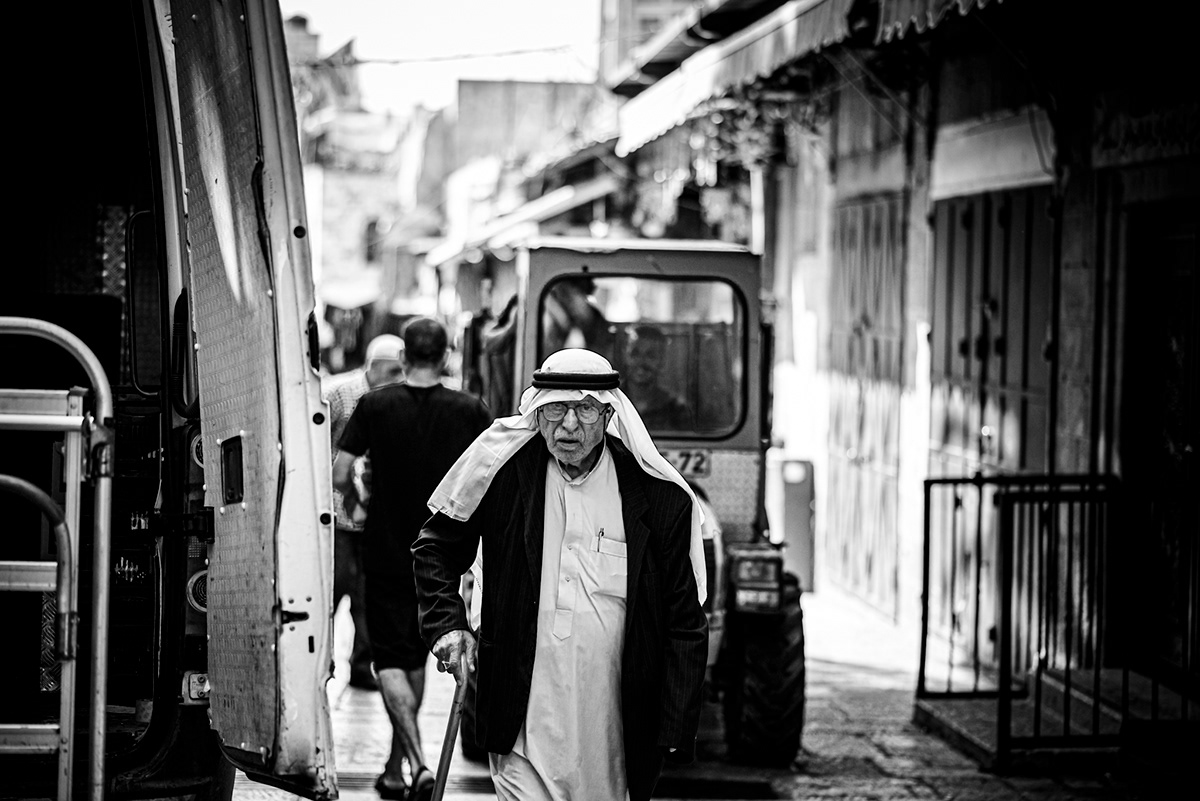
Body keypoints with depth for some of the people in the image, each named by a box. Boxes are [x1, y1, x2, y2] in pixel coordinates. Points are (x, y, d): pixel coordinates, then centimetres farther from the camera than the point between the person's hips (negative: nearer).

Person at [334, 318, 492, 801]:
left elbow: (339, 476, -11)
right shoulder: (469, 411, -4)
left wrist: (361, 492, 10)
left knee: (392, 661, -1)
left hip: (388, 553, -3)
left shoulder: (376, 405, -8)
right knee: (416, 659, 17)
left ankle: (417, 762, -19)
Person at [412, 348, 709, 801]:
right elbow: (435, 548, 16)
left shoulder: (660, 500, -2)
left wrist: (675, 730, -4)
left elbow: (684, 624, 1)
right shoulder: (504, 473, 0)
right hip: (524, 720, -1)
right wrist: (446, 625, 0)